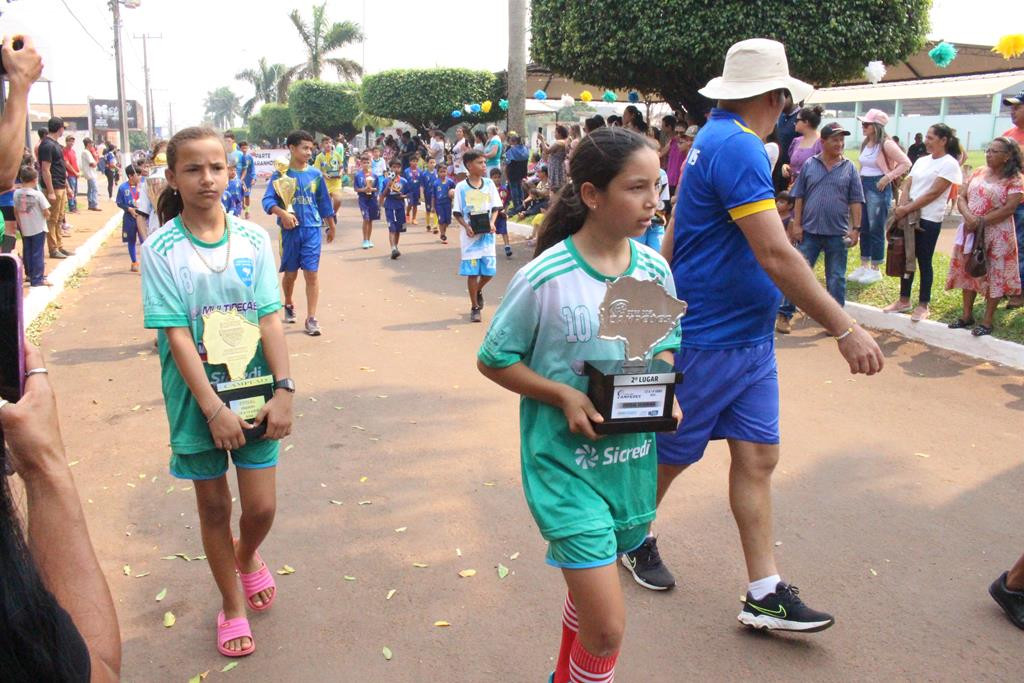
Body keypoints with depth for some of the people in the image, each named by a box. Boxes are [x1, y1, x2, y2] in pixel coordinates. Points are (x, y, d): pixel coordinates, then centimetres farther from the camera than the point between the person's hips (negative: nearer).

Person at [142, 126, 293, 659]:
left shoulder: (253, 239, -2)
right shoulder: (160, 249, -9)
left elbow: (270, 319, -4)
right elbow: (176, 334, -13)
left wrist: (283, 390, -12)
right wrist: (213, 408, -18)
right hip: (197, 400, -1)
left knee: (261, 507, 5)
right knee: (214, 507, 13)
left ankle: (246, 555, 41)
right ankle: (232, 604, 34)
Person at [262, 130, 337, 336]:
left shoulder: (315, 174, 5)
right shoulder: (281, 174, -2)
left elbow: (324, 202, 13)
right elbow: (268, 200, -9)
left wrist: (331, 227, 19)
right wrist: (283, 214, -27)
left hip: (312, 229, 1)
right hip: (290, 229, -1)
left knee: (312, 273, -5)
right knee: (290, 273, 11)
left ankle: (311, 319, -1)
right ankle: (288, 305, 39)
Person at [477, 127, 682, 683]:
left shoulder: (654, 270, -2)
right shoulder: (545, 279, -18)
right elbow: (493, 360, -8)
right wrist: (563, 396, -20)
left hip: (632, 459, 6)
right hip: (566, 462, -5)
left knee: (589, 582, 25)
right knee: (608, 628, -8)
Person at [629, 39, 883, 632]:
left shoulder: (715, 139, 12)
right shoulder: (738, 147, -20)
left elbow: (673, 239, 18)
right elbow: (776, 256, -27)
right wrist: (845, 328, -23)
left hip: (751, 339, 9)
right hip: (710, 340, -9)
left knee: (758, 457, 7)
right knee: (672, 453, 10)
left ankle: (765, 594, 12)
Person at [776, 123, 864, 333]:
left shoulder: (850, 168, 3)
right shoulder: (809, 165, 2)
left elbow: (855, 201, 3)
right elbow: (799, 197, 3)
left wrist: (856, 228, -3)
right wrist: (796, 224, -3)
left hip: (837, 233, 1)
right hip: (809, 231, -1)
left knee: (836, 278, 8)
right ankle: (784, 314, 11)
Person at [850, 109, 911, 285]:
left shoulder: (886, 144, -13)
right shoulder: (865, 143, 10)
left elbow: (906, 163, -16)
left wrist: (888, 177, -19)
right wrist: (859, 183, 11)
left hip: (879, 188, -8)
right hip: (863, 186, 8)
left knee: (876, 229, -2)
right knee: (863, 228, 11)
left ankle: (875, 269, 7)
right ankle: (864, 266, 20)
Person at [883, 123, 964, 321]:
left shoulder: (949, 164, -8)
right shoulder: (921, 161, 13)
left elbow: (933, 193, -15)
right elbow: (907, 185, 7)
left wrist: (907, 208, -17)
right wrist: (902, 206, -11)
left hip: (929, 219, -6)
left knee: (924, 262, 0)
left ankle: (923, 305, 9)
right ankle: (904, 300, 20)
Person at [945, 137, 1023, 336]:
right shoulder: (978, 172, 8)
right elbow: (962, 198, 5)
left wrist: (981, 221, -19)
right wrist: (968, 216, -14)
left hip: (997, 235, -6)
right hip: (970, 232, 6)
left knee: (994, 276, 1)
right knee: (968, 272, 12)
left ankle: (987, 321, 9)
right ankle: (967, 315, 24)